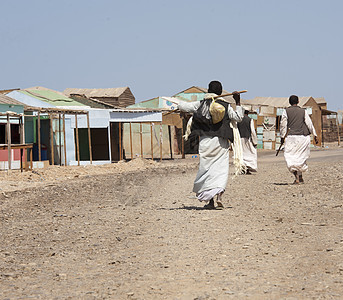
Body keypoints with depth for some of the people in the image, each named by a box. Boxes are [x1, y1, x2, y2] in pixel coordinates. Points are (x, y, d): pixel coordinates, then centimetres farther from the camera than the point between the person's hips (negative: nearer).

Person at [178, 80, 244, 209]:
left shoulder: (200, 104, 0)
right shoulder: (226, 106, 1)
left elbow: (182, 106, -1)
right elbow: (238, 117, 0)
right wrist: (238, 102, 5)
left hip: (206, 142, 0)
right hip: (221, 143, 0)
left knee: (207, 170, 8)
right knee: (221, 170, 0)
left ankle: (210, 201, 7)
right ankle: (219, 197, -20)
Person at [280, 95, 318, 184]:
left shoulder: (286, 111, 1)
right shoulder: (303, 111, 5)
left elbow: (283, 125, 0)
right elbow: (309, 124, 3)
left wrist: (282, 136, 8)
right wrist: (315, 135, 7)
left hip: (291, 137, -2)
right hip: (303, 137, 2)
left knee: (290, 156, -2)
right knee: (301, 157, 14)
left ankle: (296, 176, -22)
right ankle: (300, 177, 17)